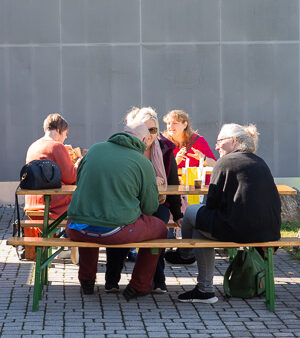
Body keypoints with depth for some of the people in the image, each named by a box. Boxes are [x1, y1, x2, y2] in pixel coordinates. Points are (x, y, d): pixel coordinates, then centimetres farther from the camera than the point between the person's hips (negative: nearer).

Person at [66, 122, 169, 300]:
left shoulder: (95, 149, 7)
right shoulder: (143, 163, -3)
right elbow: (150, 207, 2)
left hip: (78, 231, 4)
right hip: (116, 232, -4)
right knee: (160, 228, 21)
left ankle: (87, 281, 46)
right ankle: (139, 286, 30)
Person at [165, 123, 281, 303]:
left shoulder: (226, 161, -3)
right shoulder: (260, 163, 17)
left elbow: (212, 203, -5)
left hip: (239, 230, -8)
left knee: (191, 212, 14)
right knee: (203, 222, 24)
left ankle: (184, 254, 43)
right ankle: (205, 289, 24)